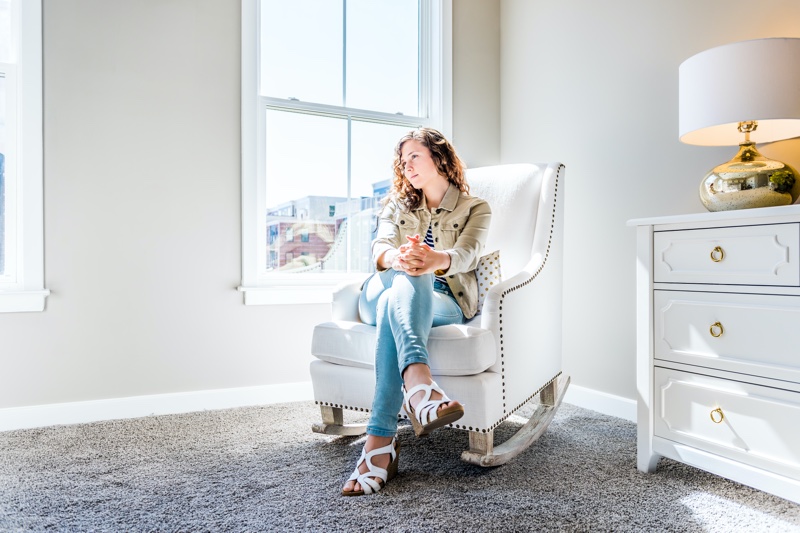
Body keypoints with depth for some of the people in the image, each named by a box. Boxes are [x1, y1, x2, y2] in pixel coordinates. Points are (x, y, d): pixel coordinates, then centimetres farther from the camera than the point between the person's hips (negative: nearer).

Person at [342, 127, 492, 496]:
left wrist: (435, 260, -39)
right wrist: (396, 258, -31)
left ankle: (380, 440, -51)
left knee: (394, 305, -39)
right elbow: (379, 246, -2)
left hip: (443, 303, -2)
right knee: (404, 280, -38)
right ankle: (419, 385, -63)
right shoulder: (397, 204, 22)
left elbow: (466, 255, -12)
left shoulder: (475, 209, 12)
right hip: (380, 295, 2)